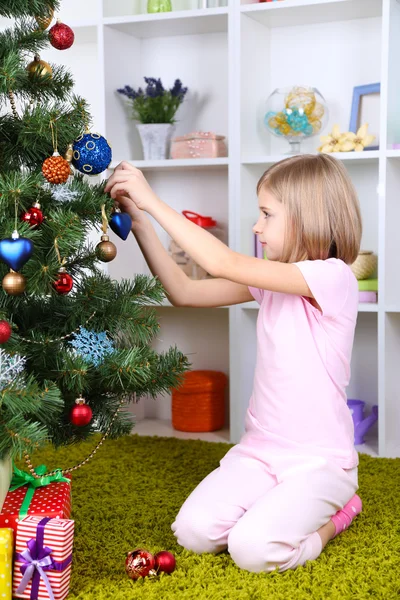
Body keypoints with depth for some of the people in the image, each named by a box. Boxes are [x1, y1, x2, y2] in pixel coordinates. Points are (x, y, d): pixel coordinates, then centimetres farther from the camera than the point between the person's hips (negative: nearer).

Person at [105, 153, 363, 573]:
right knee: (193, 531, -13)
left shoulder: (333, 276, -18)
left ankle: (333, 516, 7)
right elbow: (184, 293, 5)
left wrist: (152, 201, -21)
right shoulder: (270, 281, 7)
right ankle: (280, 507, 14)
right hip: (260, 451, 6)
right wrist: (138, 220, -2)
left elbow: (224, 264, -26)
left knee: (251, 549, -22)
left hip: (319, 460, -6)